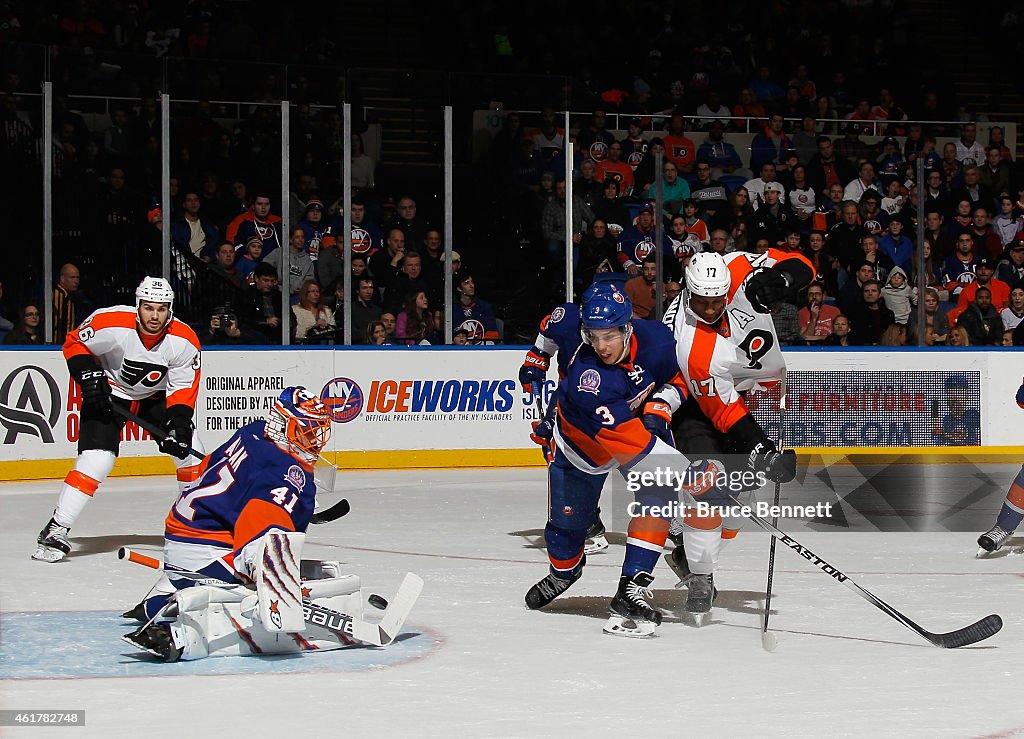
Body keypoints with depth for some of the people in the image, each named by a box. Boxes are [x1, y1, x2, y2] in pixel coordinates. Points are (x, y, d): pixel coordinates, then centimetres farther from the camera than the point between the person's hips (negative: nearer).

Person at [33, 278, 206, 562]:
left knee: (188, 449, -2)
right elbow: (74, 343, -11)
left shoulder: (184, 341, -20)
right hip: (109, 392, -4)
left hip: (155, 396, 4)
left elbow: (183, 387, -11)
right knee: (97, 458, -20)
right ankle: (56, 529, -17)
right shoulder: (110, 323, -28)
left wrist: (179, 422, -25)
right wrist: (89, 377, -22)